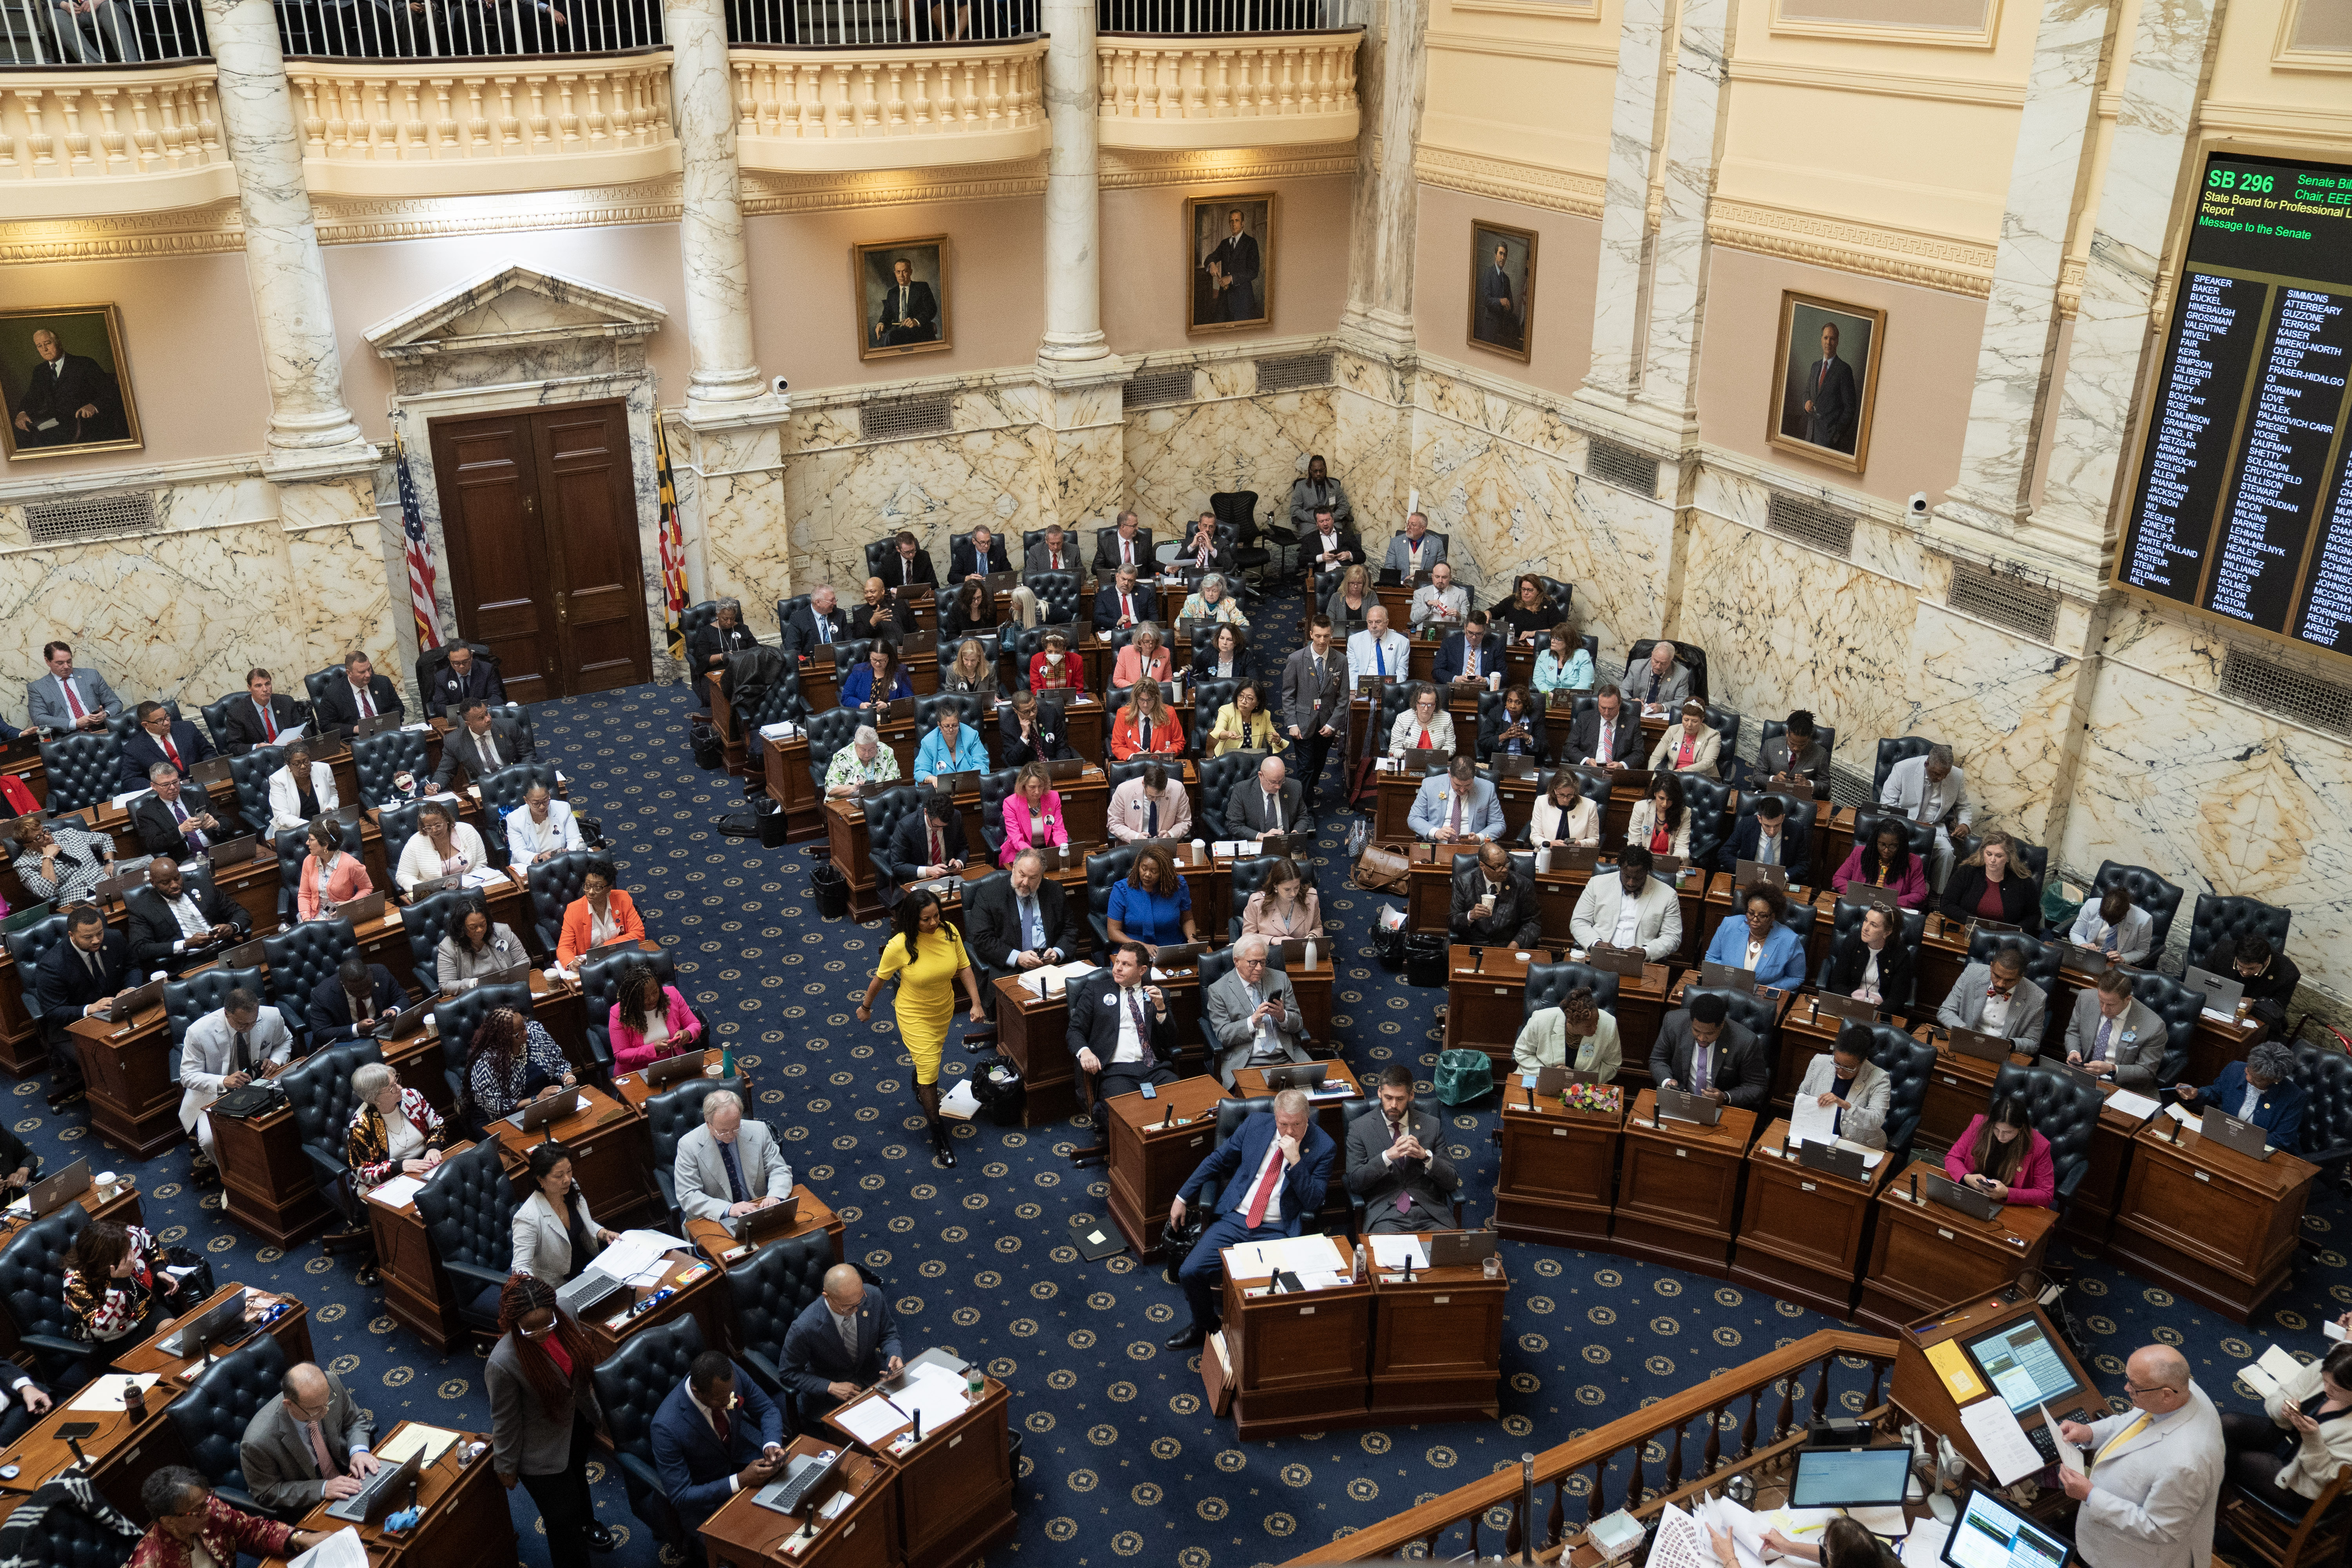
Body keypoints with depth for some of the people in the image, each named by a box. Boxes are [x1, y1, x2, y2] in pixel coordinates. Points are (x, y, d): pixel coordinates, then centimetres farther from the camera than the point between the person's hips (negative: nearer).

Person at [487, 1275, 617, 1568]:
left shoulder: (563, 1319, -22)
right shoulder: (503, 1364, -39)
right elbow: (505, 1420, -21)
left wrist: (596, 1416, 12)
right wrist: (506, 1465, -7)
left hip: (575, 1427, 7)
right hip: (542, 1453, -6)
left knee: (576, 1478, 36)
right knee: (563, 1519, 12)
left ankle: (584, 1524, 67)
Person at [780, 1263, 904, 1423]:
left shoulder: (873, 1297, -19)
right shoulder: (804, 1328, -30)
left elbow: (888, 1333, 1)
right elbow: (789, 1373, -14)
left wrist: (895, 1356, -21)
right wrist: (831, 1387, -23)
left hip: (872, 1373, 4)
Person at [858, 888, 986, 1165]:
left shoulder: (949, 932, -20)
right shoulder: (900, 946, -29)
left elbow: (965, 967, -7)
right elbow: (879, 979, -13)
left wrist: (976, 1003, -13)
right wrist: (865, 1007, 1)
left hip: (944, 1009, 4)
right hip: (915, 1015, -4)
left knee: (930, 1055, 29)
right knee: (930, 1071, -2)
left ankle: (920, 1092, 63)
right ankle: (939, 1136, 14)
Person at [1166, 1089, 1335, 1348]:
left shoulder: (1324, 1147, -4)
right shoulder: (1256, 1124, 4)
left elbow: (1313, 1202, -9)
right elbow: (1218, 1159, 14)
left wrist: (1295, 1160, -21)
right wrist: (1182, 1198, 13)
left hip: (1276, 1231, -3)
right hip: (1234, 1219, 3)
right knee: (1190, 1272, -11)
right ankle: (1203, 1326, 18)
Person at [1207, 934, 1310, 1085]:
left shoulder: (1280, 979, 12)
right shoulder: (1218, 991, 2)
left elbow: (1298, 1023, 12)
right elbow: (1223, 1035, -4)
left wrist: (1282, 1016, -11)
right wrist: (1253, 1020, -18)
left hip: (1287, 1058, 4)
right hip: (1246, 1064, -4)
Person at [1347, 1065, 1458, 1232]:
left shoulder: (1432, 1126, 12)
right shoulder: (1359, 1128, 7)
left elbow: (1452, 1182, 8)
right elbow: (1355, 1182, -3)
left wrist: (1425, 1156, -11)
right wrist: (1388, 1156, -16)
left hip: (1430, 1212, 2)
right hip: (1384, 1215, -2)